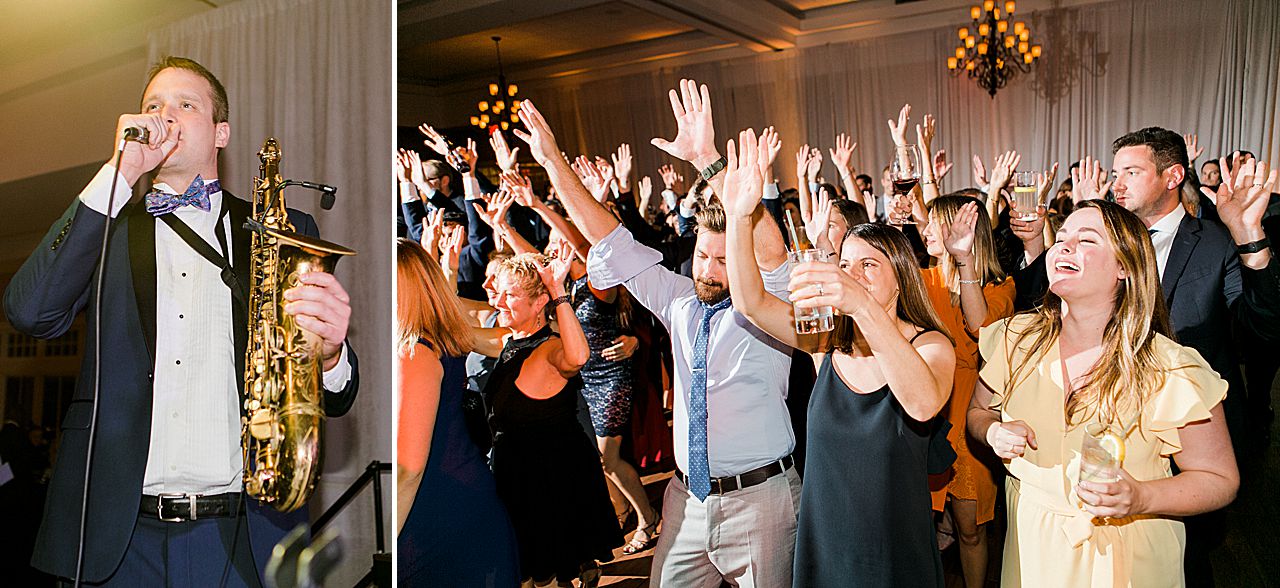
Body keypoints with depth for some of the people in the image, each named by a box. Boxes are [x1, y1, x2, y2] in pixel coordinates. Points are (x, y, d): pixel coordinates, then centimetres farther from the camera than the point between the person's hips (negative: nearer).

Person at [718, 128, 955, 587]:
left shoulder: (930, 344, -11)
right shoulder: (827, 340, -2)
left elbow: (924, 404, -33)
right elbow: (750, 302, -15)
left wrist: (864, 306, -44)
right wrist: (739, 216, -29)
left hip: (896, 550, -3)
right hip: (822, 543, 3)